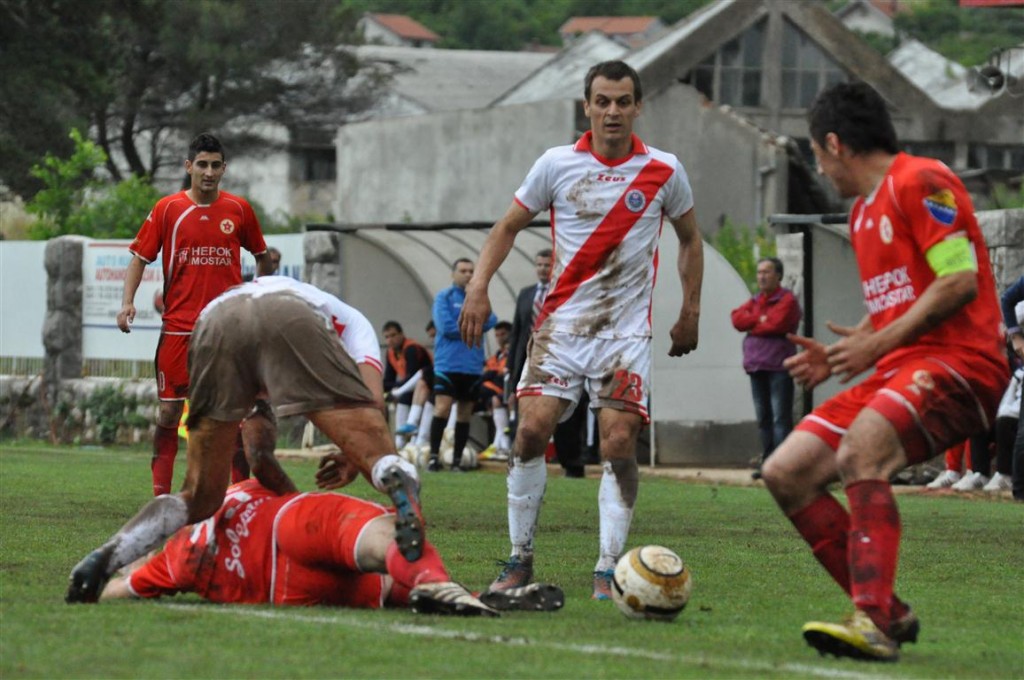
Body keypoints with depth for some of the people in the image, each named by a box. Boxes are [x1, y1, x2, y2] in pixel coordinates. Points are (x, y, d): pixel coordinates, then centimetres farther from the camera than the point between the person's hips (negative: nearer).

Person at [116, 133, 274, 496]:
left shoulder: (238, 209, 4)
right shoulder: (167, 208, 2)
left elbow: (261, 255, 18)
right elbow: (139, 257, 5)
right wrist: (127, 301, -9)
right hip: (178, 326, 0)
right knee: (169, 412, 0)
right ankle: (160, 496, 5)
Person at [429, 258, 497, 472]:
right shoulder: (444, 297, 2)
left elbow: (491, 321, 1)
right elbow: (446, 327, -10)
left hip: (472, 366, 4)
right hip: (448, 364, -4)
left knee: (465, 414, 5)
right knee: (442, 408, -14)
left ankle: (457, 460, 10)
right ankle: (434, 456, -7)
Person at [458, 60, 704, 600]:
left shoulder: (664, 172, 1)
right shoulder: (556, 165, 0)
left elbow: (689, 239, 16)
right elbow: (509, 227, 10)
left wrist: (690, 313, 12)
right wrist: (478, 287, -3)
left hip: (626, 329, -1)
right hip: (560, 322, 1)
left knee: (619, 442, -12)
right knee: (532, 429, -11)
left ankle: (607, 570, -6)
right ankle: (519, 559, 1)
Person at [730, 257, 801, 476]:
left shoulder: (787, 300, -3)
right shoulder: (755, 301, 19)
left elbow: (777, 324, -17)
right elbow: (737, 318, 5)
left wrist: (751, 324, -3)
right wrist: (760, 319, -9)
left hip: (779, 368, -7)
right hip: (756, 367, 7)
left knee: (780, 417, -10)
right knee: (763, 418, 9)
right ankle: (767, 461, 13)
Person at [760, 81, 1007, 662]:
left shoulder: (920, 182, -7)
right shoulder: (863, 212, 23)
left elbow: (961, 281, -17)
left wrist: (878, 344, -17)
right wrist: (836, 357, 15)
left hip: (960, 363, -10)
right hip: (895, 373, 10)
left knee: (860, 448, -36)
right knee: (786, 473, 0)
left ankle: (874, 623, -43)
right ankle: (887, 613, -1)